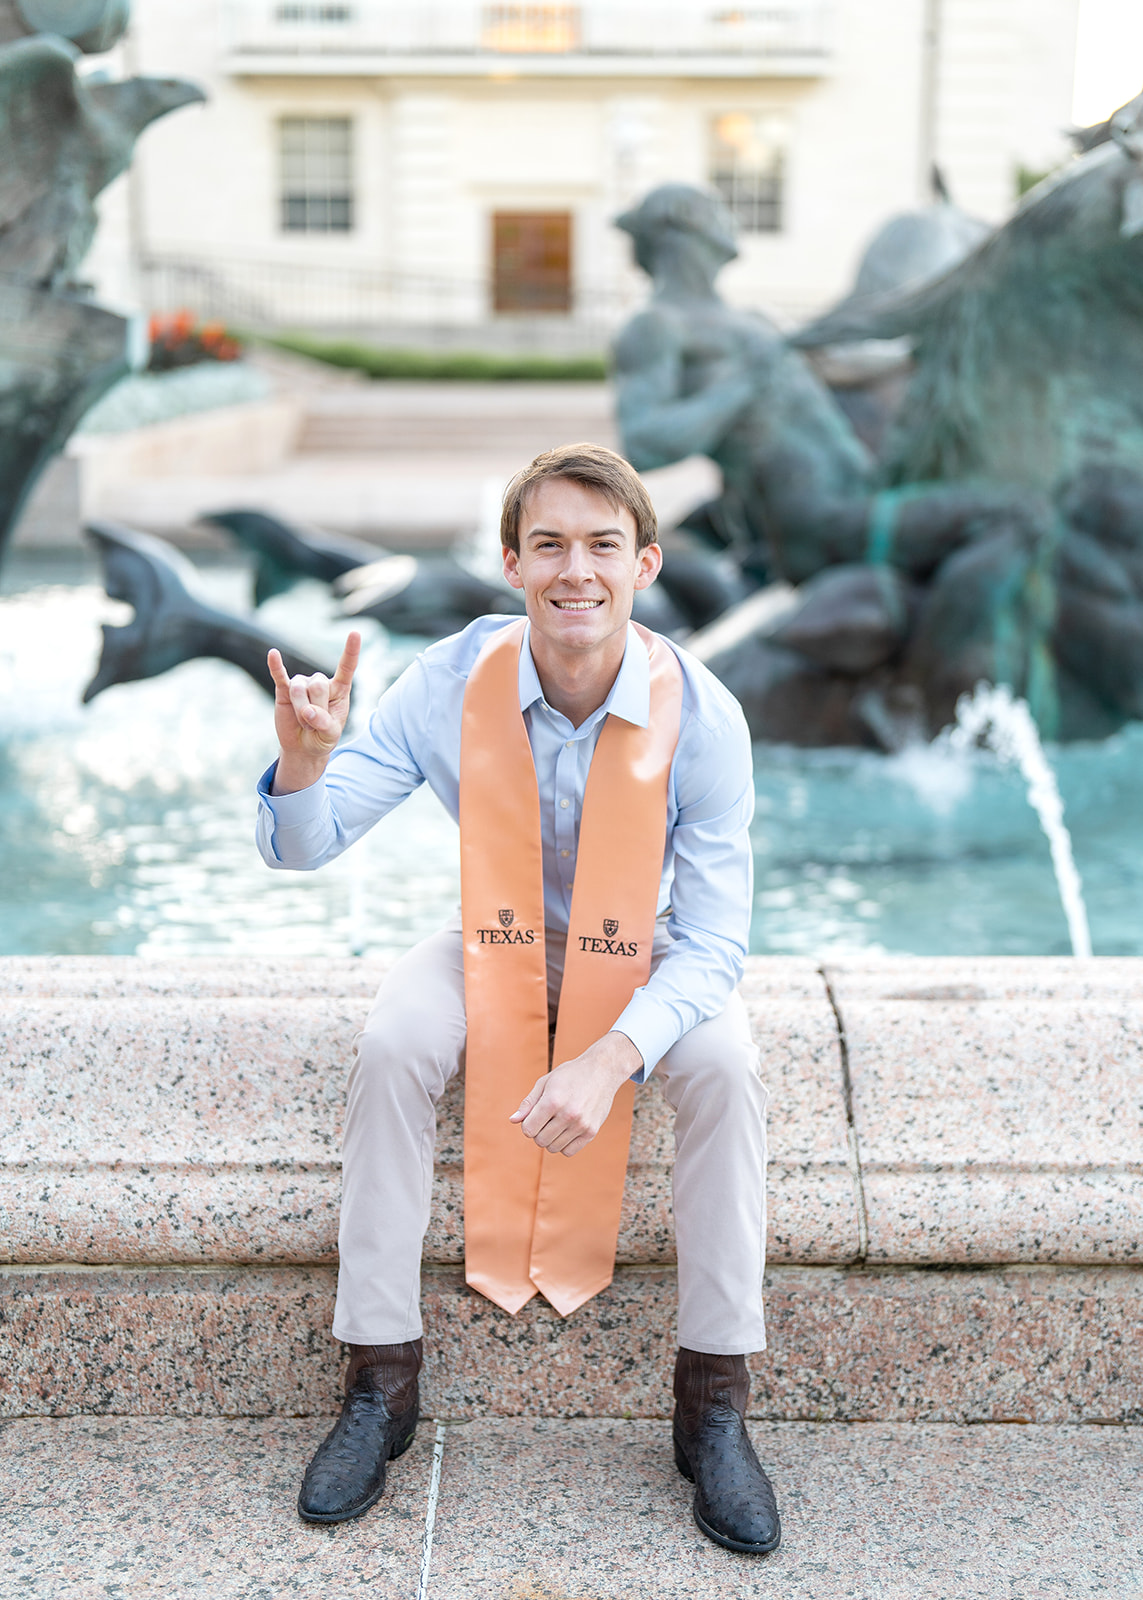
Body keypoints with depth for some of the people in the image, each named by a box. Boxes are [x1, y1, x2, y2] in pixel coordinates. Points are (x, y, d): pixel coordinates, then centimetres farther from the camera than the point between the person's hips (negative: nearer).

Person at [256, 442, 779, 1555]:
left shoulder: (701, 717, -24)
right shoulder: (454, 682, -21)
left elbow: (712, 944, -22)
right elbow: (302, 848, -18)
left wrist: (611, 1057, -40)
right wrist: (303, 761, -42)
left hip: (645, 961, -1)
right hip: (494, 945, 1)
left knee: (725, 1066, -29)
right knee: (389, 1049, -27)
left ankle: (714, 1401, -12)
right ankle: (379, 1382, -11)